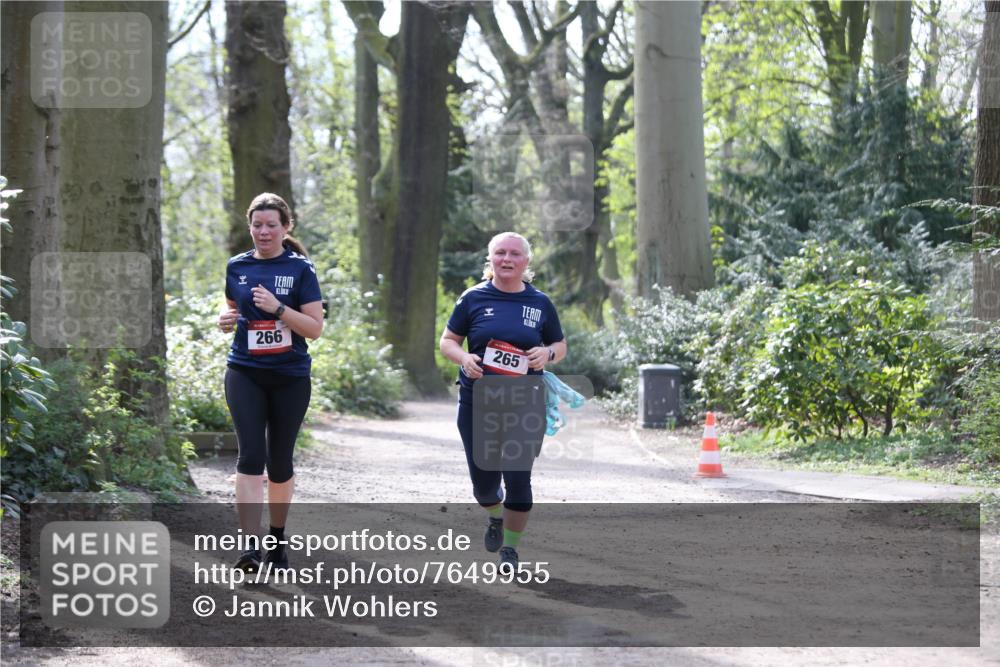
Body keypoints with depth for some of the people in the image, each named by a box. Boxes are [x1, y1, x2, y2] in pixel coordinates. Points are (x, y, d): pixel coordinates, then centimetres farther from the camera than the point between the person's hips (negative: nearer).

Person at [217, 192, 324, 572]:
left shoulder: (300, 269, -3)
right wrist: (226, 319, 0)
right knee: (251, 455, -14)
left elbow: (315, 328, -7)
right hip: (245, 373, 1)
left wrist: (278, 308, -20)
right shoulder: (237, 267, 6)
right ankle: (250, 545, -21)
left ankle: (277, 538, 28)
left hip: (290, 377, -1)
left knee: (279, 462, 9)